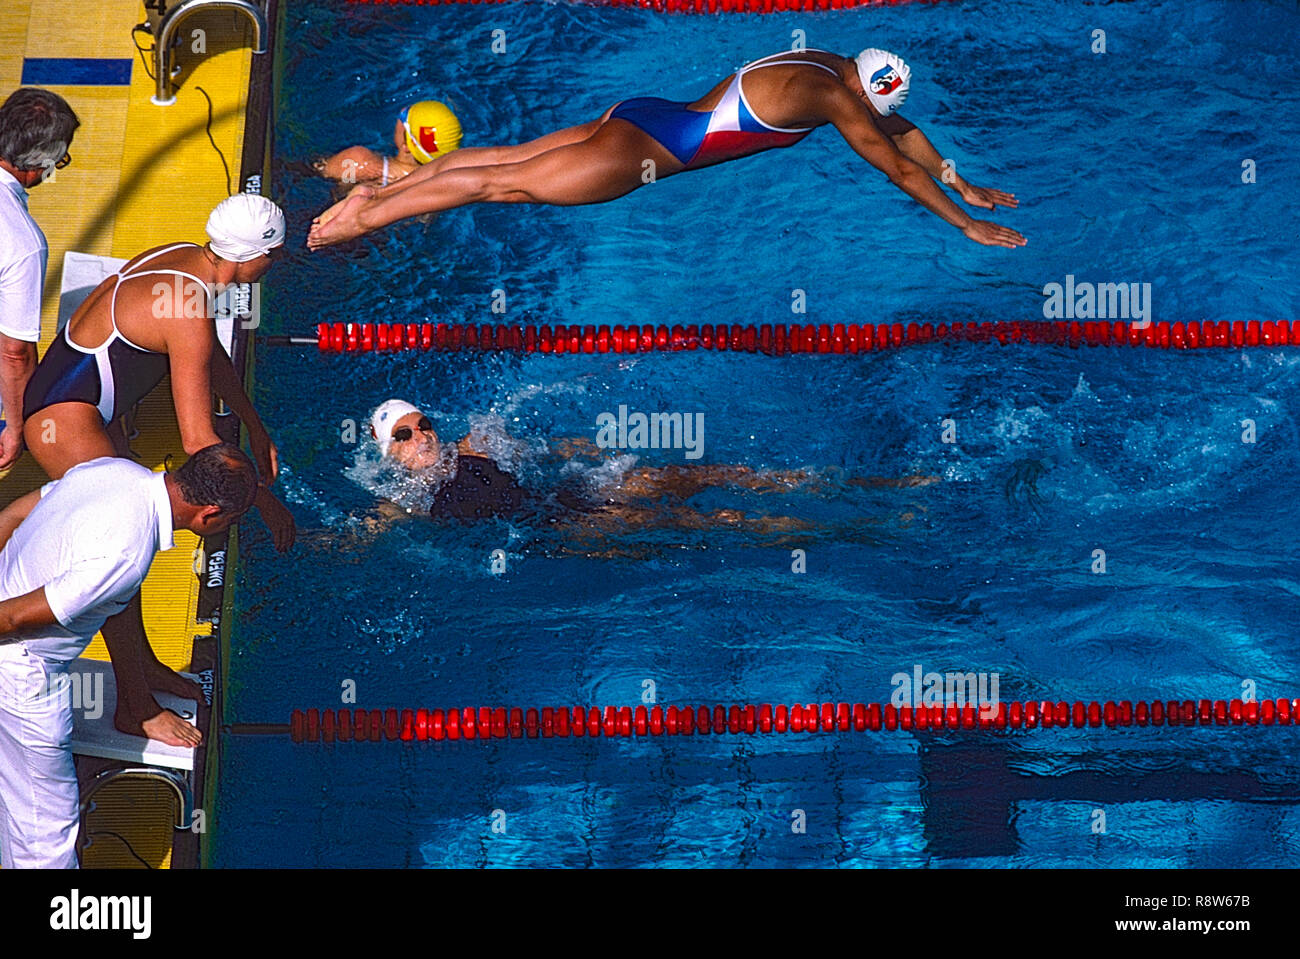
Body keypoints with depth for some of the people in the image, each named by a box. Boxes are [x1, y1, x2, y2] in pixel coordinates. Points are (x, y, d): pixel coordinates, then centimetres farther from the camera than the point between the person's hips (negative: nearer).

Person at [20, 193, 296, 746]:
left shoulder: (182, 258, 0)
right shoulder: (187, 314, -29)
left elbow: (214, 356, 19)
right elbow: (198, 441, -29)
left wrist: (256, 430, 24)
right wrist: (265, 502, -20)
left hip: (85, 403, 10)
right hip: (63, 419, -10)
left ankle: (140, 663, 35)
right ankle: (134, 707, 7)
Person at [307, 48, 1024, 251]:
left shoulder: (833, 66, 11)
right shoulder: (832, 97, -15)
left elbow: (905, 131, 22)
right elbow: (895, 165, -13)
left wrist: (966, 188, 22)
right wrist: (965, 227, -5)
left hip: (640, 119, 9)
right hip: (644, 150, -9)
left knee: (508, 158, 10)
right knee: (508, 184, -8)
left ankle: (382, 189, 13)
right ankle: (368, 214, -7)